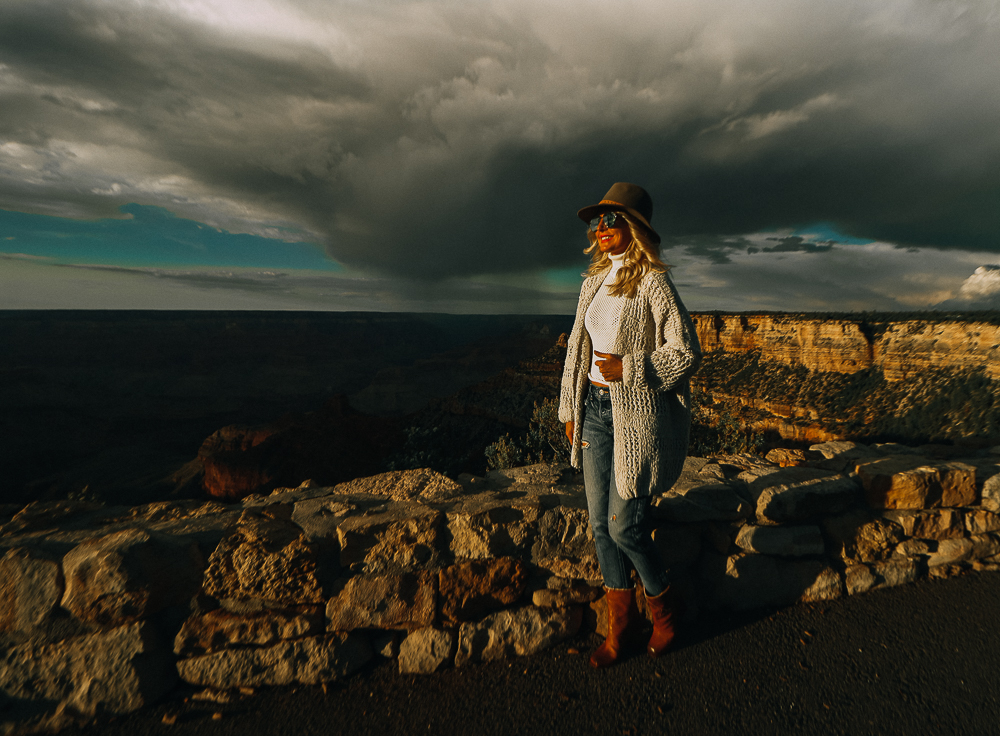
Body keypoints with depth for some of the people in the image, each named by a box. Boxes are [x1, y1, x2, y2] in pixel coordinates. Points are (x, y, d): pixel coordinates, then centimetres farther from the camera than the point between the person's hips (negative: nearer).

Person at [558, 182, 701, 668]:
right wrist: (571, 409, 12)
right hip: (596, 410, 7)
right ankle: (619, 619, 31)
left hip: (638, 415, -6)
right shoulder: (594, 280, 11)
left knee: (624, 525, 1)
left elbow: (686, 353, -11)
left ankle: (662, 604, 32)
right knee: (600, 523, 11)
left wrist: (627, 368, -19)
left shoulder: (652, 282, -10)